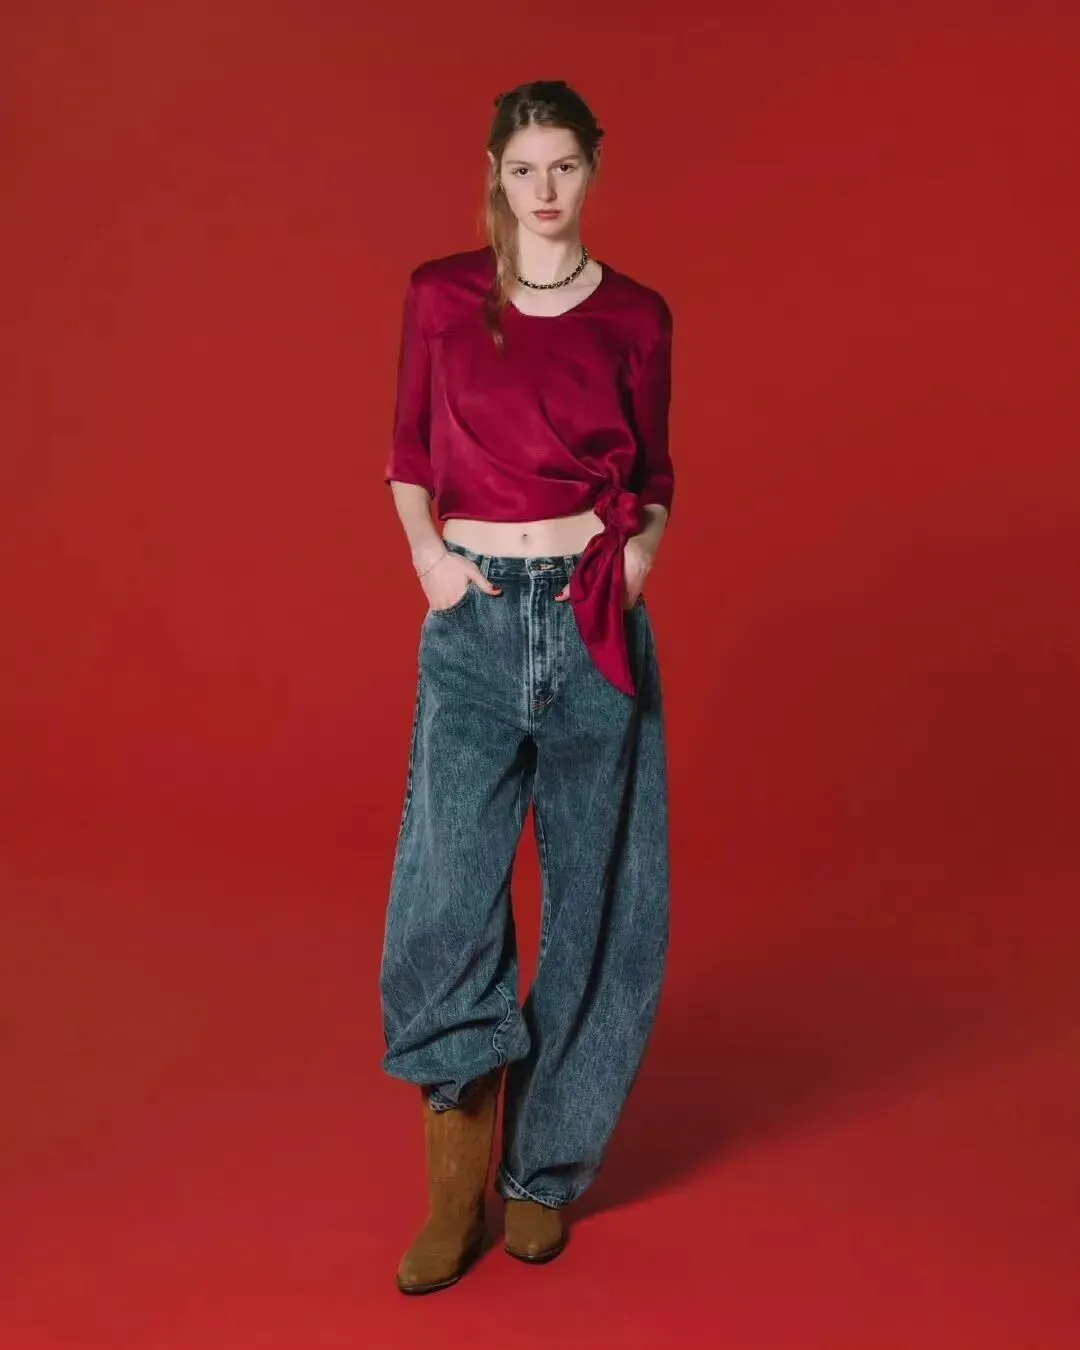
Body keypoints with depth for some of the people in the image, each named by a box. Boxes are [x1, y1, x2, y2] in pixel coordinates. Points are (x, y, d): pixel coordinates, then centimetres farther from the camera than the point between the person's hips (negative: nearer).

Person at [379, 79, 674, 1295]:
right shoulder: (440, 296, 6)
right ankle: (458, 1181, 13)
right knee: (444, 899, -7)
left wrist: (642, 545, -7)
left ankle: (542, 1170, 24)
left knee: (593, 898, 5)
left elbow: (654, 476, 13)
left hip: (595, 622, 1)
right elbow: (409, 455, 12)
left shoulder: (634, 316, 6)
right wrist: (426, 552, -6)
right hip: (475, 620, 0)